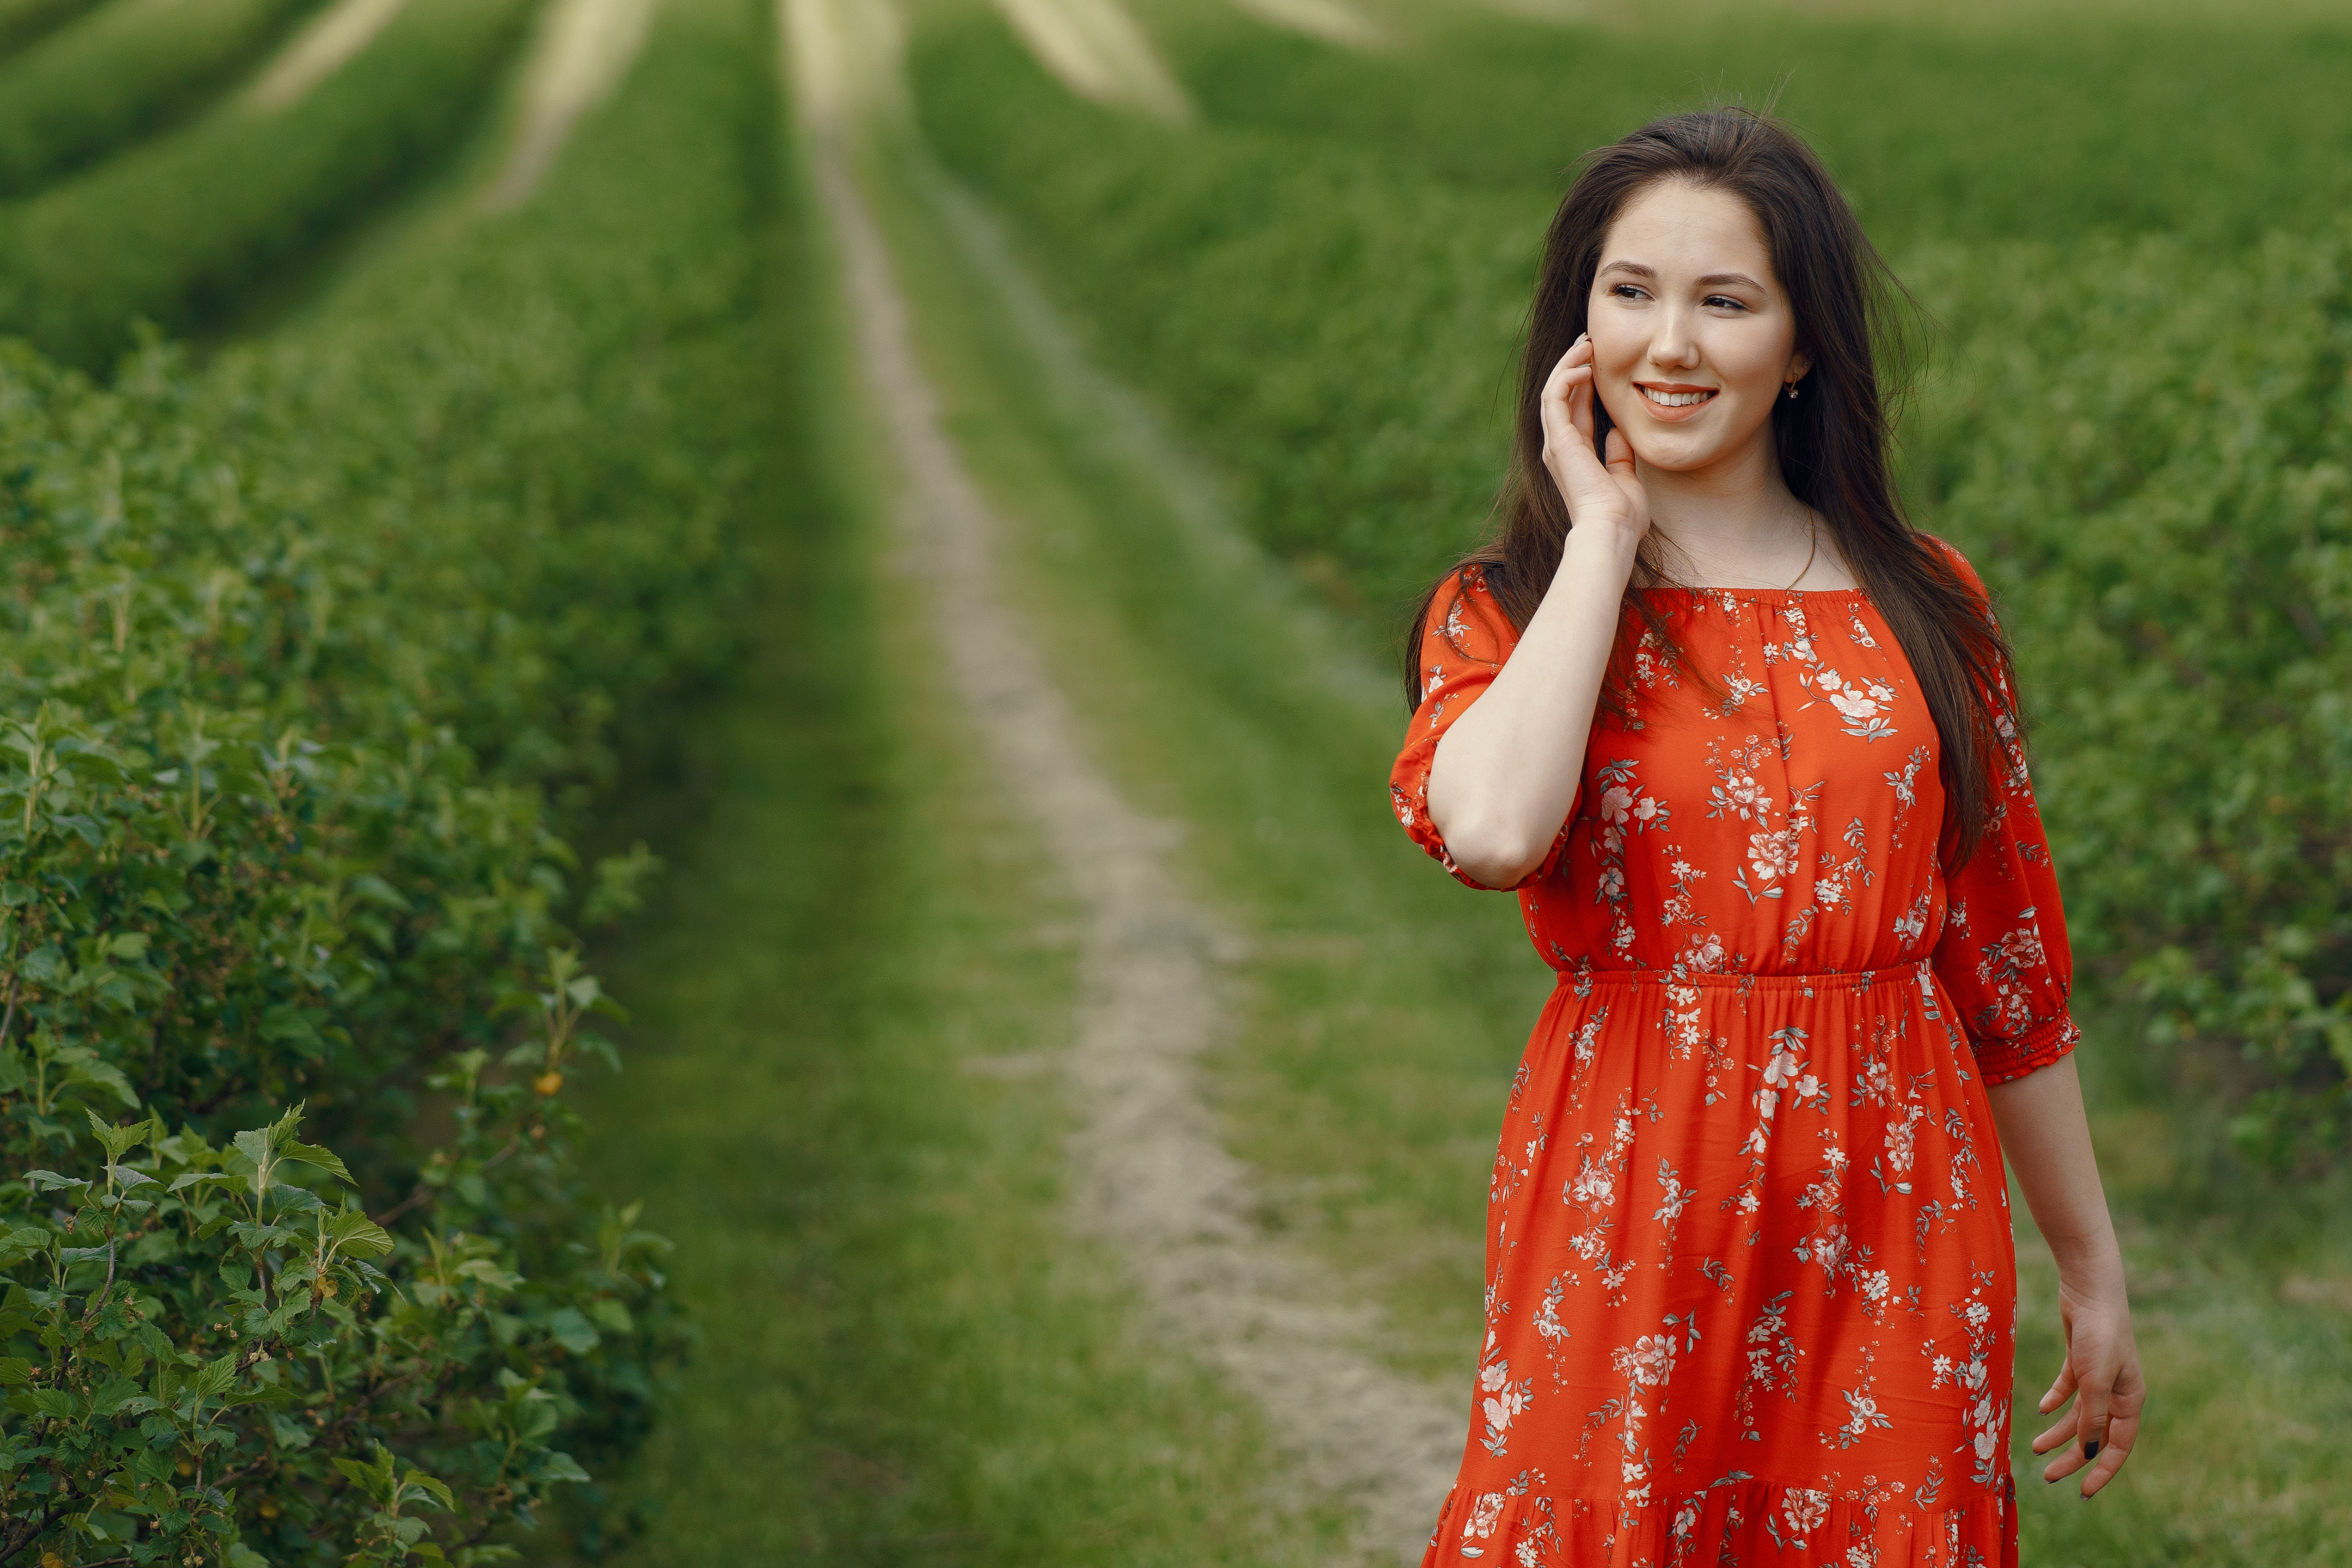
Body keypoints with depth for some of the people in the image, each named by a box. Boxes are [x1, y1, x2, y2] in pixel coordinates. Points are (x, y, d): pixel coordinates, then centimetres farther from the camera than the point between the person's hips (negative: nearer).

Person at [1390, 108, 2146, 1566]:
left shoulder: (1925, 603, 6)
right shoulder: (1506, 611, 2)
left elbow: (2009, 960, 11)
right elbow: (1492, 830, -22)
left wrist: (2095, 1272, 14)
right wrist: (1605, 536, -10)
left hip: (1891, 1227, 2)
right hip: (1628, 1228, -1)